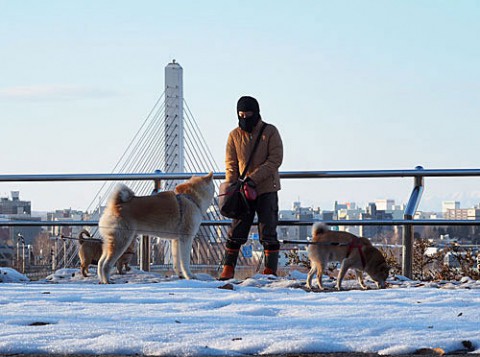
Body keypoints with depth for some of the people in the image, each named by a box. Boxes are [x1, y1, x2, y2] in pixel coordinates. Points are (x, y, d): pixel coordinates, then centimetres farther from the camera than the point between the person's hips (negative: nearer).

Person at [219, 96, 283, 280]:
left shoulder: (270, 132, -2)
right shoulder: (234, 135, 6)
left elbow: (275, 159, -9)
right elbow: (231, 164, 5)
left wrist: (254, 178, -19)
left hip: (267, 190, -2)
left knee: (268, 233, -2)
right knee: (236, 231, 2)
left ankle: (270, 270, 3)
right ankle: (228, 268, 9)